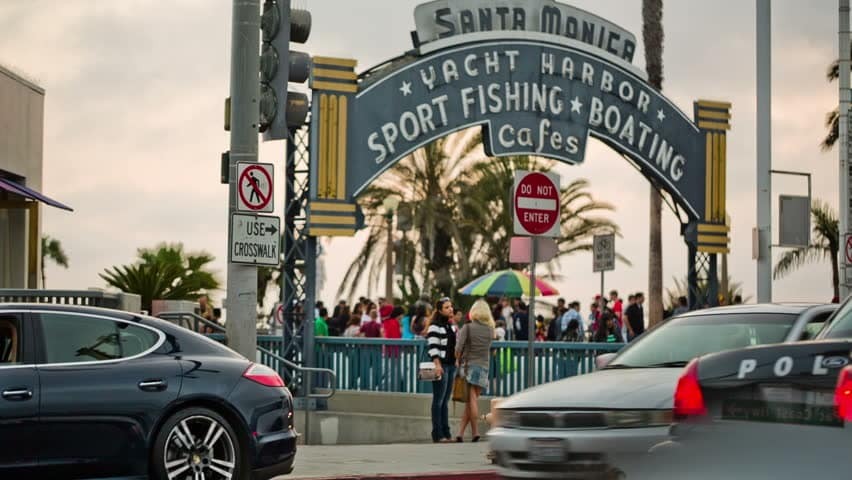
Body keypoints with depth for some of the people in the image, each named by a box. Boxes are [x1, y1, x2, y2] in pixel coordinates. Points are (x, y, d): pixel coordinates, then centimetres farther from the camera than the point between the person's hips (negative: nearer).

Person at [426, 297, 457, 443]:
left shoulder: (451, 326, 17)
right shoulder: (435, 326, -9)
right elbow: (433, 347, -16)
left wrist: (457, 361, 21)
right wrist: (437, 364, -24)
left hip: (451, 365, 8)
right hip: (441, 365, -8)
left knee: (445, 401, 10)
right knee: (438, 401, -6)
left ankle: (446, 433, 12)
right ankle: (437, 435, -5)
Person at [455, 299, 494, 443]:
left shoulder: (468, 327, -7)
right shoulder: (490, 329, 5)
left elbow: (459, 347, -16)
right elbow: (488, 348, 11)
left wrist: (458, 360, 1)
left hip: (468, 365, -3)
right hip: (484, 366, 3)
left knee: (472, 400, -3)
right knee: (470, 401, 7)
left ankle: (475, 431, -11)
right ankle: (460, 433, 4)